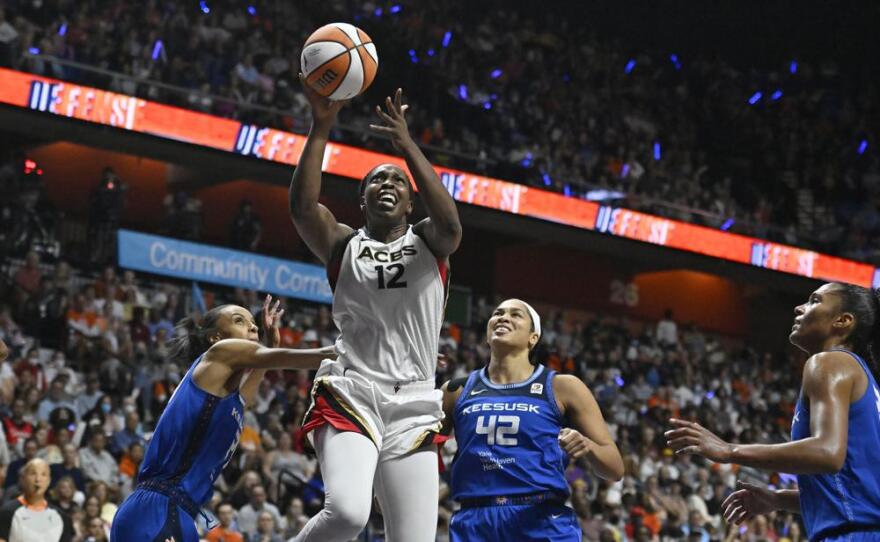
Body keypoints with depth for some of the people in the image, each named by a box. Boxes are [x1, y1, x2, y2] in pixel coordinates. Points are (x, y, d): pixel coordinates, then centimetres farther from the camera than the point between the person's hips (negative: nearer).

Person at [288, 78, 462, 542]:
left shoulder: (429, 244, 13)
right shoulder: (343, 245, 12)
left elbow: (449, 223, -11)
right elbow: (301, 207, -9)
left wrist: (406, 144, -17)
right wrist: (321, 126, -15)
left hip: (414, 408, 2)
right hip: (351, 395, -2)